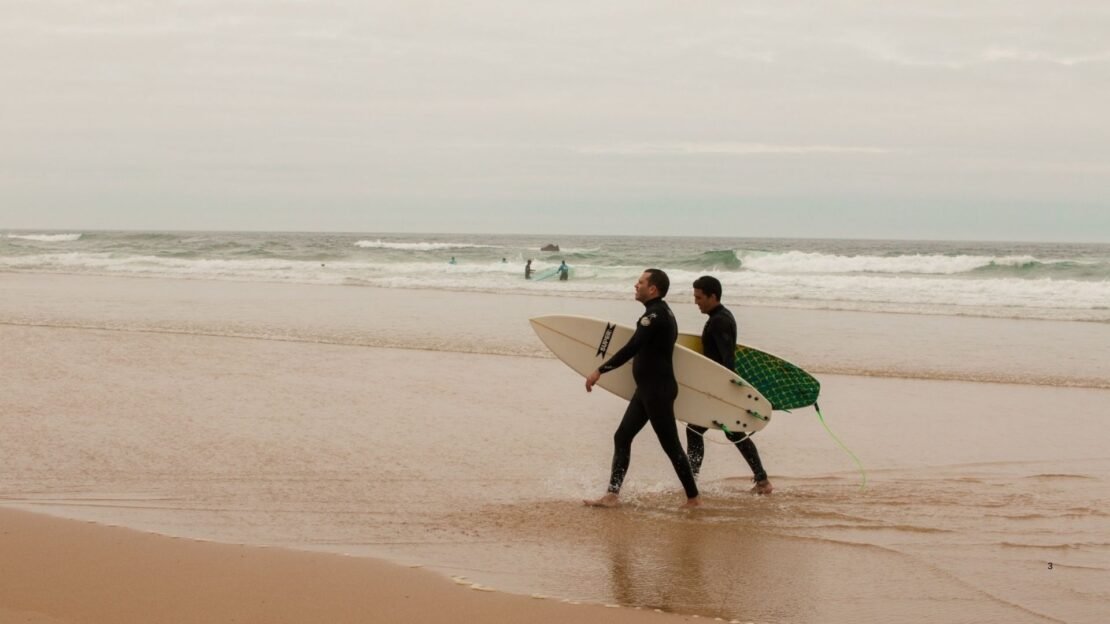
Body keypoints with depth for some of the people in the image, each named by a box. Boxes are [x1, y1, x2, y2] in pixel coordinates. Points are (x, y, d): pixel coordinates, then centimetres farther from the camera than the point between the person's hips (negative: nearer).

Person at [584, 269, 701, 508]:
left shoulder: (655, 315, -18)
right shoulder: (662, 312, 14)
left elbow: (631, 349, -26)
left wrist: (600, 371, -27)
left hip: (657, 390, -10)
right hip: (647, 389, 10)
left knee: (671, 445, -2)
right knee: (622, 437, 7)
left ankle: (693, 498, 7)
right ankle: (613, 495, 6)